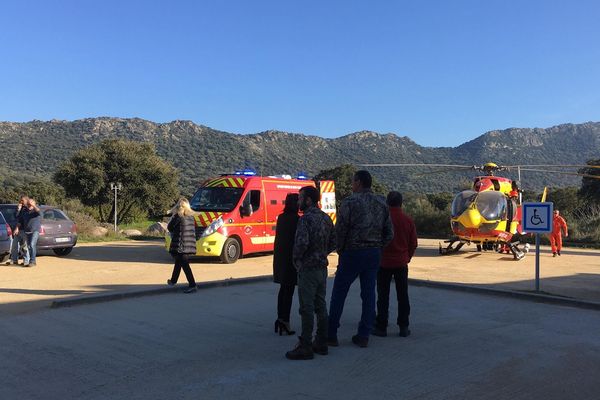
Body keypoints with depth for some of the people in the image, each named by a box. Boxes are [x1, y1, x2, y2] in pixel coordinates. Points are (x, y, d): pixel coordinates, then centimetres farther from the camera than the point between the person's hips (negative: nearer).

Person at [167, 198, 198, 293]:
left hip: (180, 245, -7)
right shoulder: (191, 216, 10)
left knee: (184, 264, -7)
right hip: (190, 244, 7)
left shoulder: (177, 216, -10)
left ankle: (192, 285, -12)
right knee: (178, 262, 23)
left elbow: (169, 227, -3)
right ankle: (173, 280, 39)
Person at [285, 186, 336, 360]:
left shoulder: (306, 219, -16)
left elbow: (302, 242, -26)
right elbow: (333, 242, 14)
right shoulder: (326, 218, 10)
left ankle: (305, 347, 0)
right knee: (320, 306, 14)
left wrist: (296, 258, -9)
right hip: (322, 267, 9)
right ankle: (321, 343, 21)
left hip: (308, 269, -8)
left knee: (307, 308, -4)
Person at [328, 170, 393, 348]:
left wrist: (340, 249, 3)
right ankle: (363, 336, 13)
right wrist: (377, 247, 14)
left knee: (339, 293, 5)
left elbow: (340, 230, -11)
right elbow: (389, 233, 9)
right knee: (369, 294, 10)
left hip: (353, 253, -5)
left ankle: (331, 334, 10)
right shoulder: (381, 203, 7)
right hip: (374, 254, 5)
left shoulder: (350, 202, -11)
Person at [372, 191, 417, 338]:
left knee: (383, 296, 4)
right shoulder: (408, 220, -1)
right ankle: (404, 327, 13)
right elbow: (413, 243, 4)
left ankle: (381, 327, 7)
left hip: (384, 262, -3)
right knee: (403, 296, 10)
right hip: (402, 263, 3)